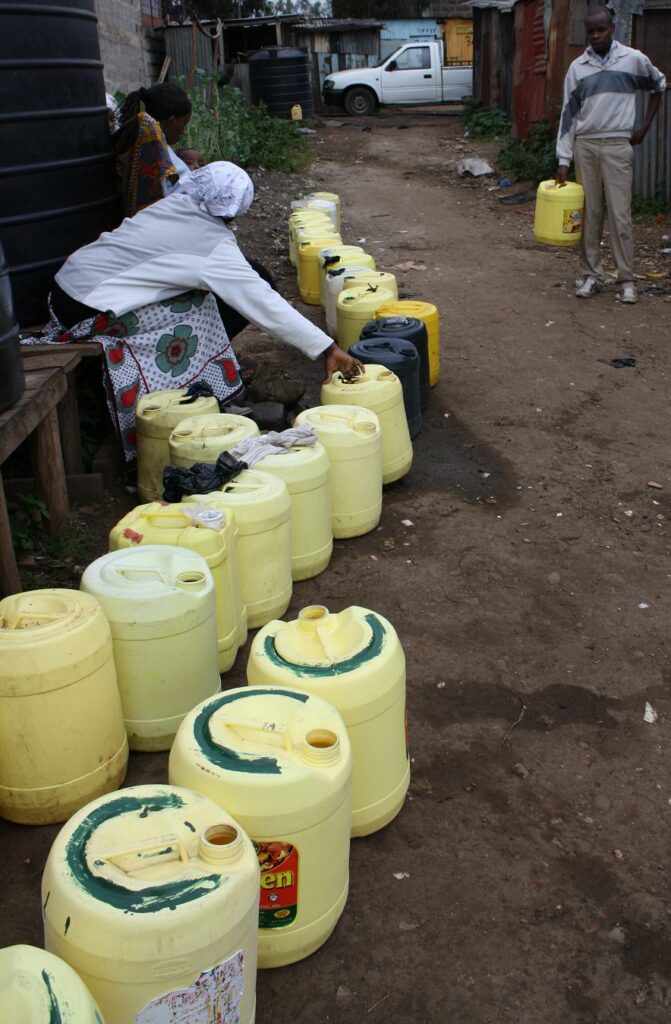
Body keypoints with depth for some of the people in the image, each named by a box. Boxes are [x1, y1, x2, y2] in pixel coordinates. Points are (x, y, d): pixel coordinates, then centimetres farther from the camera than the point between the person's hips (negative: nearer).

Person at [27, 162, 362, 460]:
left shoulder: (173, 204, 7)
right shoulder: (213, 242, -15)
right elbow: (262, 300, -18)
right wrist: (328, 349, -17)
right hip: (91, 312, -8)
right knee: (195, 305, -5)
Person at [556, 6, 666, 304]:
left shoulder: (634, 59, 0)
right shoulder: (577, 67, 4)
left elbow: (658, 86, 16)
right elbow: (568, 114, 3)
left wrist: (645, 126, 9)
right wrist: (563, 160, -2)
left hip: (617, 145, -2)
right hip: (585, 145, 2)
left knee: (620, 214, -4)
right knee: (589, 213, 5)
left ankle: (626, 279, 1)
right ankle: (591, 274, 14)